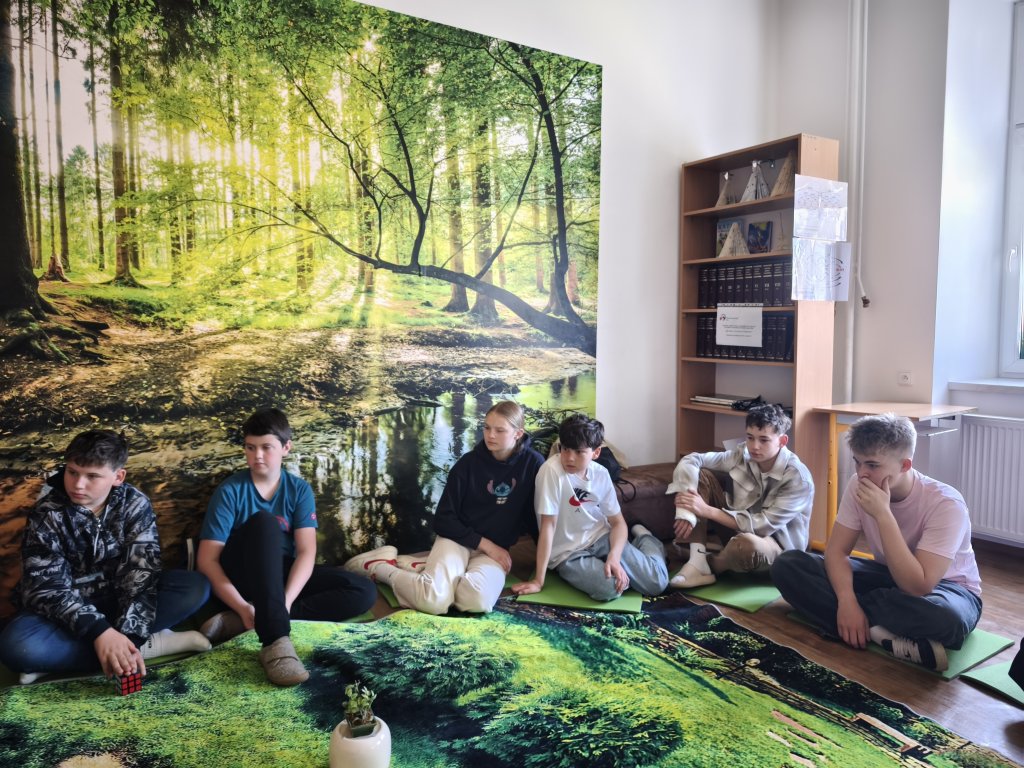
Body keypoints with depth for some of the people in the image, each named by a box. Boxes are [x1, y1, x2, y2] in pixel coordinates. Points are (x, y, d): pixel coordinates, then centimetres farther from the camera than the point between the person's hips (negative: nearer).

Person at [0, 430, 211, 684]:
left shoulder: (135, 504, -12)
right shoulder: (46, 514, -15)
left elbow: (141, 573, -19)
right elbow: (48, 586, -21)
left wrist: (129, 634, -34)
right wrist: (99, 631, -36)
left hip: (121, 600, 2)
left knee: (196, 587, -22)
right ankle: (152, 644, -28)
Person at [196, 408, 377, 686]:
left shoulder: (299, 489, -1)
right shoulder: (230, 491, -7)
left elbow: (307, 552, -11)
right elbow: (207, 559, -13)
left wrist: (285, 601, -27)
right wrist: (243, 607, -25)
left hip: (283, 575, 4)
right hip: (240, 577, -3)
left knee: (363, 592, -17)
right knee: (264, 522, -33)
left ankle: (238, 623, -25)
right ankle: (275, 640, -46)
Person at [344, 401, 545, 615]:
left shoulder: (532, 463, -5)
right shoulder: (469, 463, -5)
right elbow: (443, 520, -5)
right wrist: (485, 543, -12)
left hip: (496, 551, 1)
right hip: (457, 540, -1)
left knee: (477, 599, -34)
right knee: (434, 600, -30)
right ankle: (378, 567, -1)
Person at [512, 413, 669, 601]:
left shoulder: (600, 473, -5)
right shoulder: (551, 471, -20)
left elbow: (618, 523, 2)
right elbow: (548, 525, -20)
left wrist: (614, 557, -18)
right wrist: (538, 580, -18)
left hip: (601, 539, 4)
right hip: (568, 554, -4)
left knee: (657, 583, -7)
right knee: (609, 589, -32)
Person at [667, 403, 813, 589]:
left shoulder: (798, 478, -23)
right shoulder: (742, 455, -10)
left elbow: (763, 526, -27)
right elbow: (690, 461, -12)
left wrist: (707, 510, -30)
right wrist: (688, 512, -27)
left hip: (778, 546, -5)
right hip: (738, 527, 5)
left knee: (746, 544, -43)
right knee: (700, 475, -11)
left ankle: (711, 565, -5)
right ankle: (698, 562, -19)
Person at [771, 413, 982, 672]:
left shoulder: (945, 504, -28)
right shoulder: (859, 485, -14)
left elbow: (918, 587, -36)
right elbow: (836, 550, -13)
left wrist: (883, 514, -39)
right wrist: (847, 600, -32)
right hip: (889, 576, 5)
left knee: (944, 617, -45)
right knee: (787, 565, -16)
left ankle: (864, 627, -16)